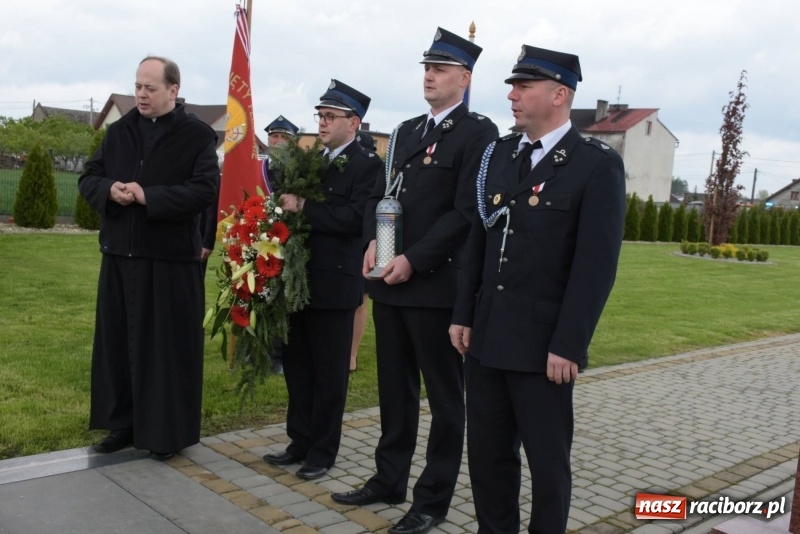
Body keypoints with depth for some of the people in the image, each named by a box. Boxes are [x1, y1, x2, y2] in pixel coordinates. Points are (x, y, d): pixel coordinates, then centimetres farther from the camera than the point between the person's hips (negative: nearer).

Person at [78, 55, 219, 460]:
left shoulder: (197, 136, -5)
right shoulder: (119, 132, 11)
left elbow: (205, 190, -16)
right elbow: (88, 178, 11)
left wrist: (147, 196, -20)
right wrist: (110, 190, -12)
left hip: (170, 261, -5)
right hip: (119, 256, 6)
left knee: (168, 347, 2)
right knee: (118, 341, 12)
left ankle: (167, 431, 15)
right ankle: (123, 423, 26)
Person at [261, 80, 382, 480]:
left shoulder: (367, 165, -8)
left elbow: (353, 218, -21)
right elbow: (294, 207, 15)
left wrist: (302, 207, -19)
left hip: (335, 284, -7)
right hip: (301, 279, 7)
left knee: (329, 374, 5)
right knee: (297, 366, 14)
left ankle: (323, 452, 19)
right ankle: (300, 442, 28)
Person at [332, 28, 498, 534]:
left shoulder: (478, 132, -6)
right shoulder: (406, 131, 17)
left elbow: (466, 211, -14)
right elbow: (380, 194, 16)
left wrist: (413, 260, -17)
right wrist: (372, 242, -2)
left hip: (437, 284, -7)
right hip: (390, 282, 7)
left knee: (445, 397, 6)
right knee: (395, 390, 16)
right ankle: (389, 480, 30)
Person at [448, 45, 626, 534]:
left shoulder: (598, 164, -9)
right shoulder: (500, 154, 9)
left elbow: (597, 265, -13)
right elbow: (478, 242, 11)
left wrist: (568, 345, -15)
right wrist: (464, 315, 8)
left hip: (544, 346, -5)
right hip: (486, 337, 6)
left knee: (548, 459, 9)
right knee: (487, 452, 15)